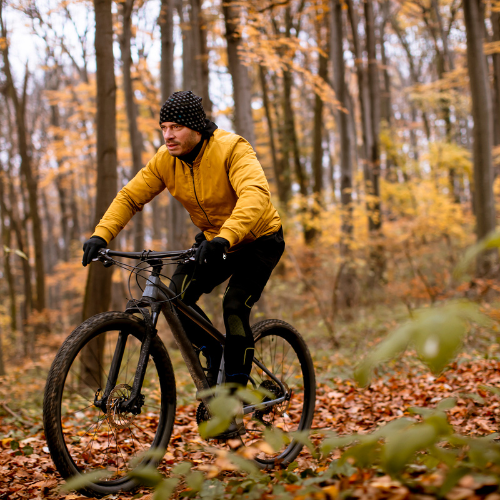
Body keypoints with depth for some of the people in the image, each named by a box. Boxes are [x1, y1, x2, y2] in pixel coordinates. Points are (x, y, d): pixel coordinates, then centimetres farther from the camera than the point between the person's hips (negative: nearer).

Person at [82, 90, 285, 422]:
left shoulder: (231, 149, -28)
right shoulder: (165, 160, -10)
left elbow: (255, 195, -43)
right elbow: (130, 196, -8)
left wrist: (224, 238, -57)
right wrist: (101, 235, -24)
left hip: (257, 239, -5)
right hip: (213, 240, 6)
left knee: (235, 306, -22)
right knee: (178, 295, -14)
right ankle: (213, 354, 12)